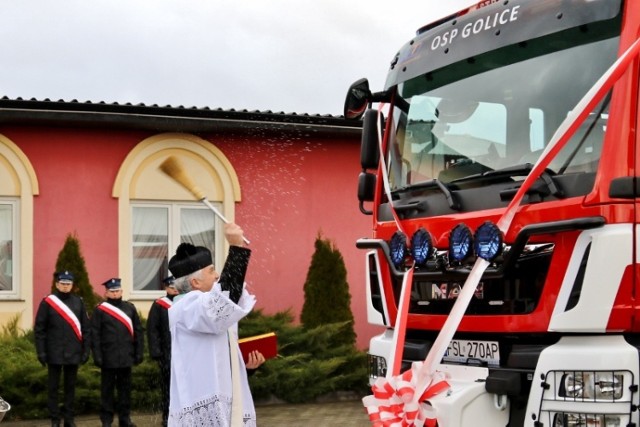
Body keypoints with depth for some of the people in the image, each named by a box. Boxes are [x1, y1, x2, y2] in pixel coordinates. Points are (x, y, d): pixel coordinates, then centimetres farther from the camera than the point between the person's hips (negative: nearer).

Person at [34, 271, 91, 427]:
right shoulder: (47, 302, -3)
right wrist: (41, 352, -7)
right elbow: (39, 329, -3)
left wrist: (86, 350, 2)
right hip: (54, 354, -2)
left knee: (70, 386, 9)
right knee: (53, 387, 4)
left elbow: (86, 328, 7)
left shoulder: (78, 302, 5)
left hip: (73, 354, 2)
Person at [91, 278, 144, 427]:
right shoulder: (100, 310, -1)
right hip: (108, 358, -3)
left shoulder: (130, 308, 8)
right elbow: (95, 335, -4)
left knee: (125, 388, 9)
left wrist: (139, 353, 3)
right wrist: (97, 356, -10)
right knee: (107, 389, 5)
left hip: (126, 357, 3)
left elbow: (138, 331, 9)